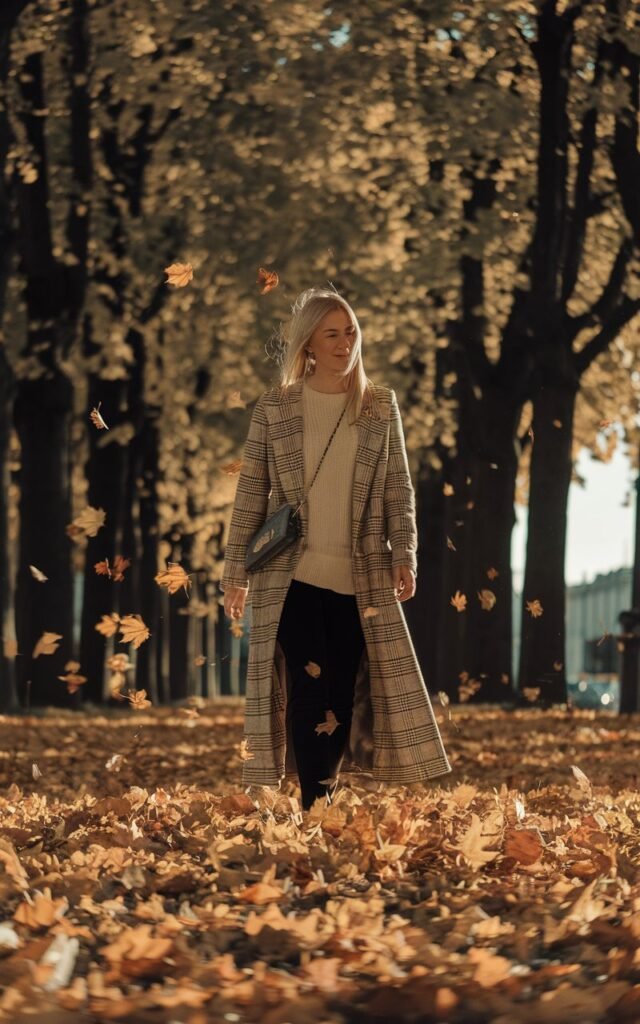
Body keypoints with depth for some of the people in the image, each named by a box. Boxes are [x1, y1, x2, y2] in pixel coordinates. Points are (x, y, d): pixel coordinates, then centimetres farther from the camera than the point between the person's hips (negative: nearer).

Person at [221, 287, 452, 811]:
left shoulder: (380, 405, 6)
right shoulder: (274, 408, 2)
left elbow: (399, 488, 6)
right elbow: (251, 494, 4)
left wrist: (404, 556, -6)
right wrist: (236, 573, 2)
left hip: (361, 578, 2)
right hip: (294, 575, -2)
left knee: (343, 694, 2)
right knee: (311, 687, -10)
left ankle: (324, 798, 16)